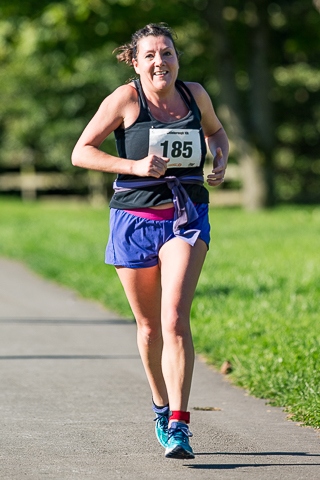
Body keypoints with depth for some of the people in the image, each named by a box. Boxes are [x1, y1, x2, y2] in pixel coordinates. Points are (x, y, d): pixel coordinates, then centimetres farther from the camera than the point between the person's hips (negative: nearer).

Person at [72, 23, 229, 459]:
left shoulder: (194, 94, 4)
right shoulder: (126, 99, -6)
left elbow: (215, 130, 26)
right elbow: (81, 152, -6)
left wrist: (222, 159, 4)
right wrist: (134, 166, -18)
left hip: (186, 218, 0)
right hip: (135, 221, 0)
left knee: (175, 319, -17)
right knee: (149, 326, 10)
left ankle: (178, 425, -20)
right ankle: (161, 406, 35)